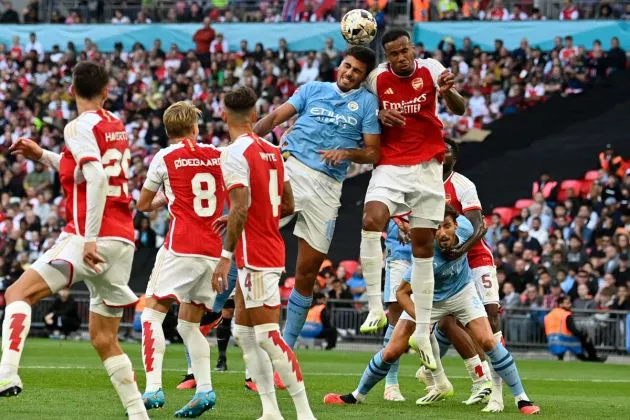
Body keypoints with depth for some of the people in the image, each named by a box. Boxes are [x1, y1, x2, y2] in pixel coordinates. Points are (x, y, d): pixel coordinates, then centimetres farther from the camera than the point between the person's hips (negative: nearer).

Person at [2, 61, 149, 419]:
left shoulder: (80, 126, -5)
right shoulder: (117, 127, 19)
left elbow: (96, 178, -19)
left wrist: (90, 238, -24)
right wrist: (42, 156, 28)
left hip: (93, 237, -8)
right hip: (123, 239, 8)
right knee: (104, 338, 14)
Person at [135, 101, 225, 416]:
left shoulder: (165, 157, 0)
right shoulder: (217, 155, 11)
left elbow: (143, 204, 10)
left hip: (181, 248, -5)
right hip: (214, 252, 5)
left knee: (152, 315, -3)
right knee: (189, 324, 13)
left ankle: (153, 387, -18)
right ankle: (204, 388, -2)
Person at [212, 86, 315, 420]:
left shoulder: (234, 154, -14)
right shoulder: (272, 151, 11)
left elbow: (241, 208, -22)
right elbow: (288, 206, 16)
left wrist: (225, 257, -20)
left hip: (254, 255, -9)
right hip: (271, 251, 9)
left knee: (268, 336, -8)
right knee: (243, 331, 15)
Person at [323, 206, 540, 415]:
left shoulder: (464, 228, -29)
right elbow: (402, 293, -28)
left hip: (462, 292, 2)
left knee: (487, 341, -16)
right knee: (392, 352, -4)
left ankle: (521, 399, -6)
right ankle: (357, 396, 18)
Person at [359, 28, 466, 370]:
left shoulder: (431, 69, -6)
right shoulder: (376, 79, -1)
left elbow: (459, 110, -13)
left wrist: (448, 92, -36)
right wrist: (378, 116, -11)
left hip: (427, 168, 0)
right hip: (390, 166, 0)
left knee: (423, 247, 3)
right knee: (371, 221, -27)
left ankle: (422, 332, 9)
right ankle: (375, 308, -21)